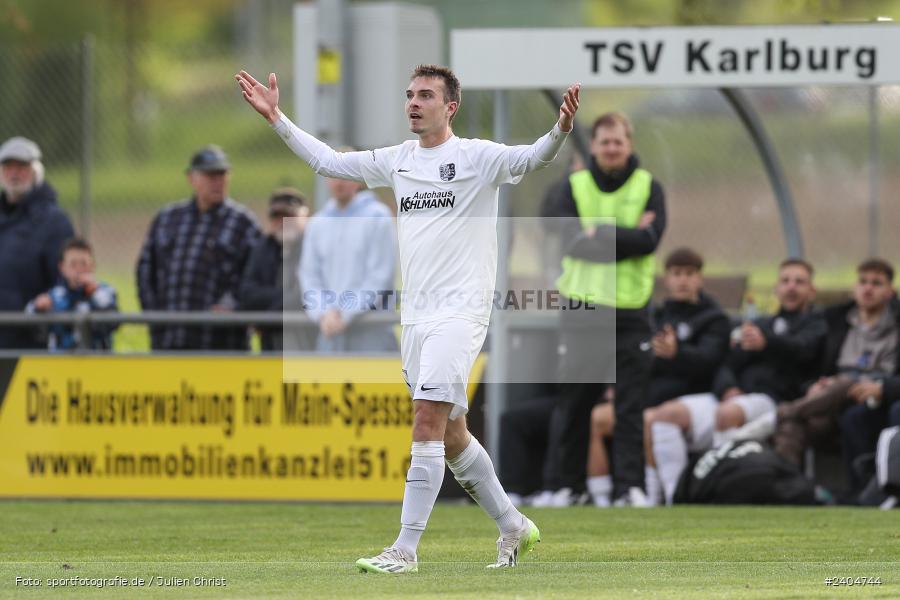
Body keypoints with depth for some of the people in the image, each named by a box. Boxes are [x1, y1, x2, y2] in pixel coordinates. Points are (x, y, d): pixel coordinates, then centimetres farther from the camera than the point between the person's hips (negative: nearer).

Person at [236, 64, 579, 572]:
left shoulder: (477, 157, -5)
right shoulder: (397, 161, 13)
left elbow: (530, 159, -21)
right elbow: (327, 160, 21)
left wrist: (561, 130, -41)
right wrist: (276, 118, 18)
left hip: (459, 312, -7)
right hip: (415, 316, 7)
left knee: (428, 421, -16)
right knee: (450, 435, 12)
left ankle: (405, 549, -16)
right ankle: (514, 526, 27)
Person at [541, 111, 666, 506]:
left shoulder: (649, 187, 5)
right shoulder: (575, 187, 7)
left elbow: (650, 239, -11)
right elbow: (573, 239, -9)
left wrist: (600, 234, -13)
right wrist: (627, 235, -14)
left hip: (631, 311, -1)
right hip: (581, 308, 1)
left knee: (630, 406, -3)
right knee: (573, 405, 4)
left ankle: (629, 485, -1)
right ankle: (565, 485, 11)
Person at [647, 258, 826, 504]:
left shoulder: (814, 325, 14)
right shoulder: (759, 325, 31)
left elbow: (800, 349, -10)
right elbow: (727, 366, 21)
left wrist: (766, 343, -33)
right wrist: (728, 389, -4)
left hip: (774, 399, -6)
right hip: (733, 397, 6)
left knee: (728, 413, -39)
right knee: (664, 415, -17)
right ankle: (674, 498, -25)